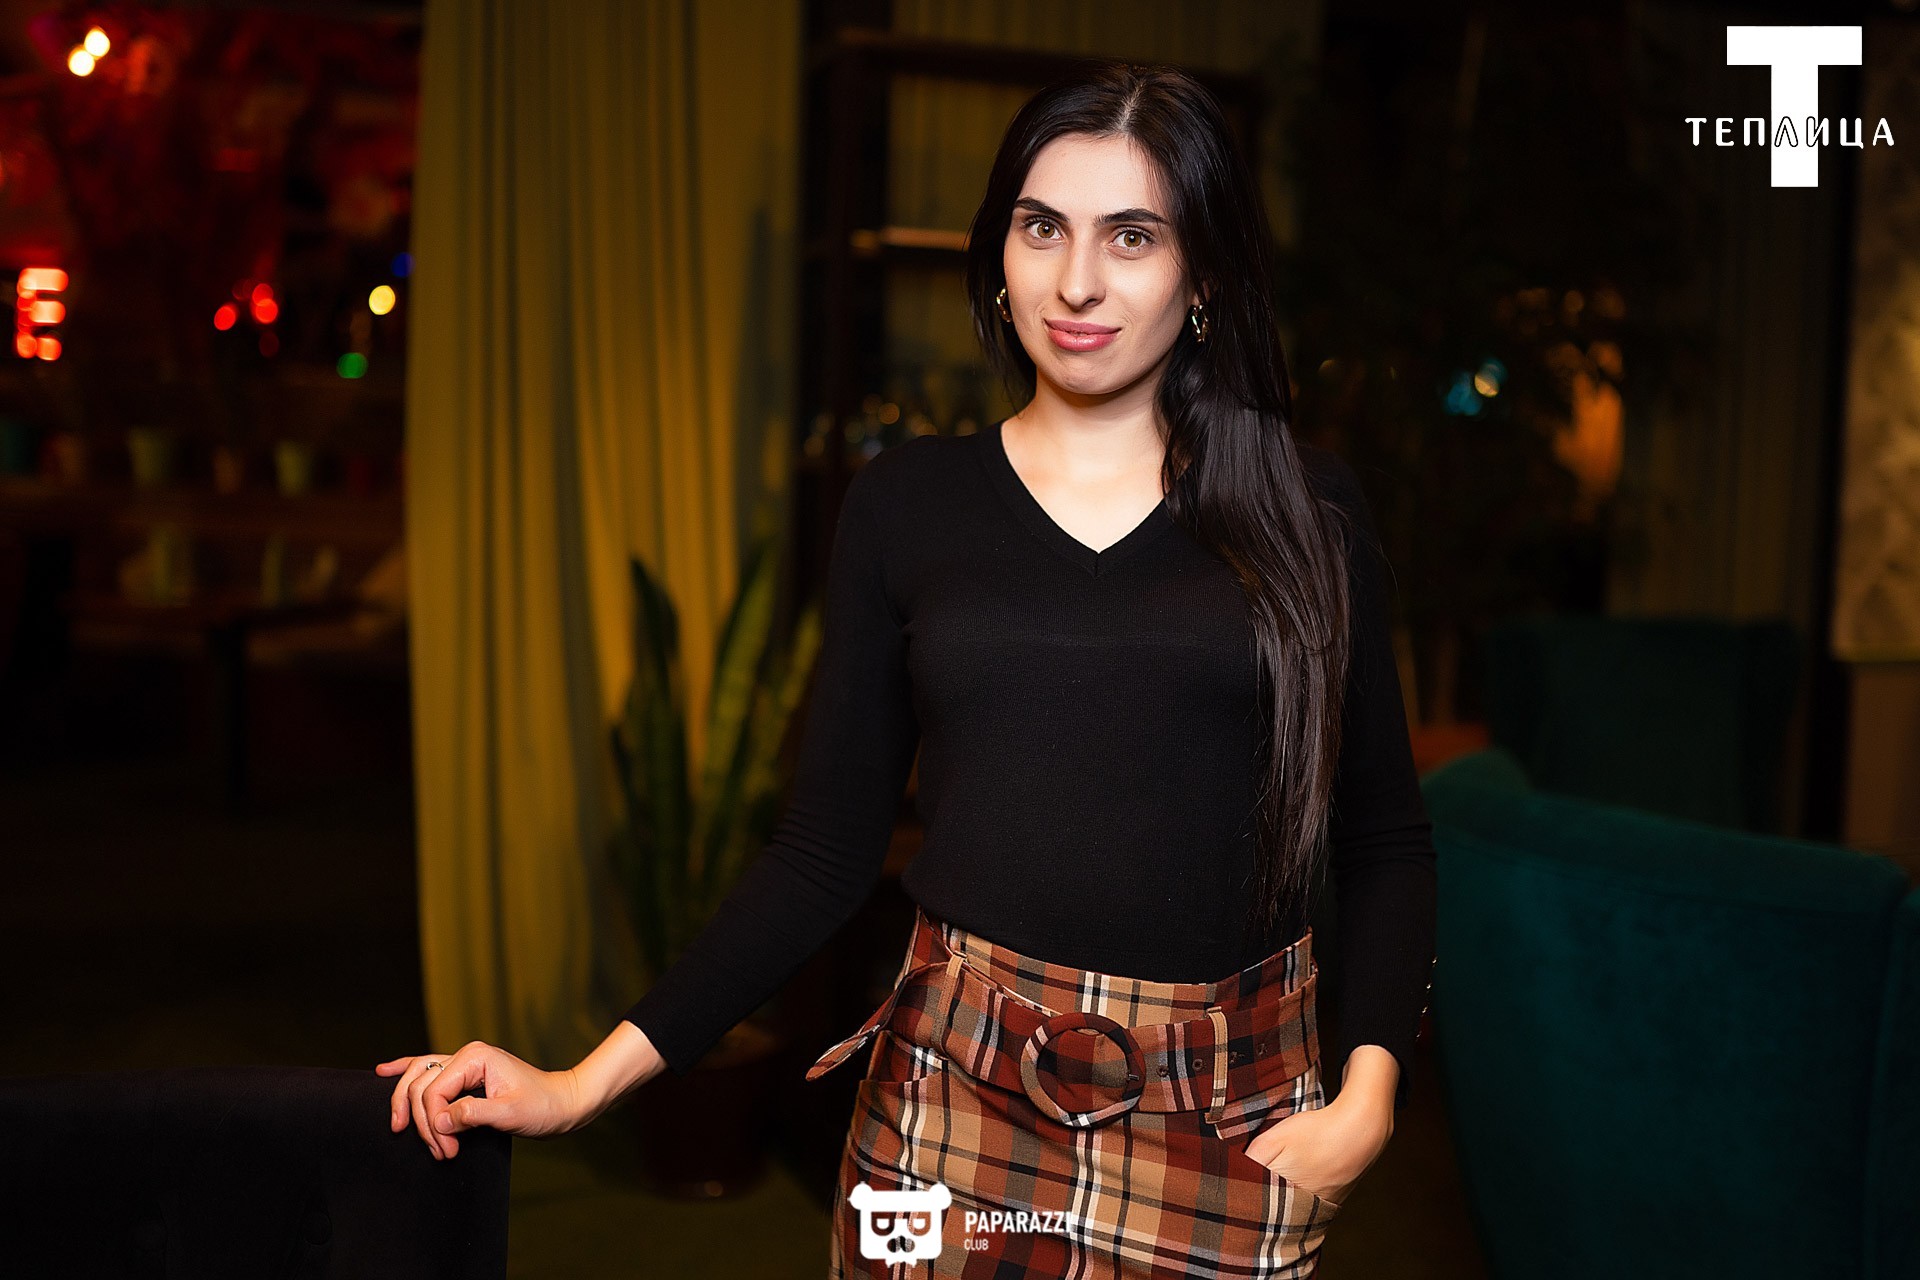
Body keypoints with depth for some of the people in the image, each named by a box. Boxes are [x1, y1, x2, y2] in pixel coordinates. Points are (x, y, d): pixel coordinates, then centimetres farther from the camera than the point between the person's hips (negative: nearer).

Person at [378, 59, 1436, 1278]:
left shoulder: (1308, 510, 1)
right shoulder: (904, 504, 1)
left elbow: (1384, 843, 5)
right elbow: (825, 848, 2)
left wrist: (1369, 1093, -9)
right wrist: (592, 1081, -4)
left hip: (1229, 1120, 0)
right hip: (958, 1088, 0)